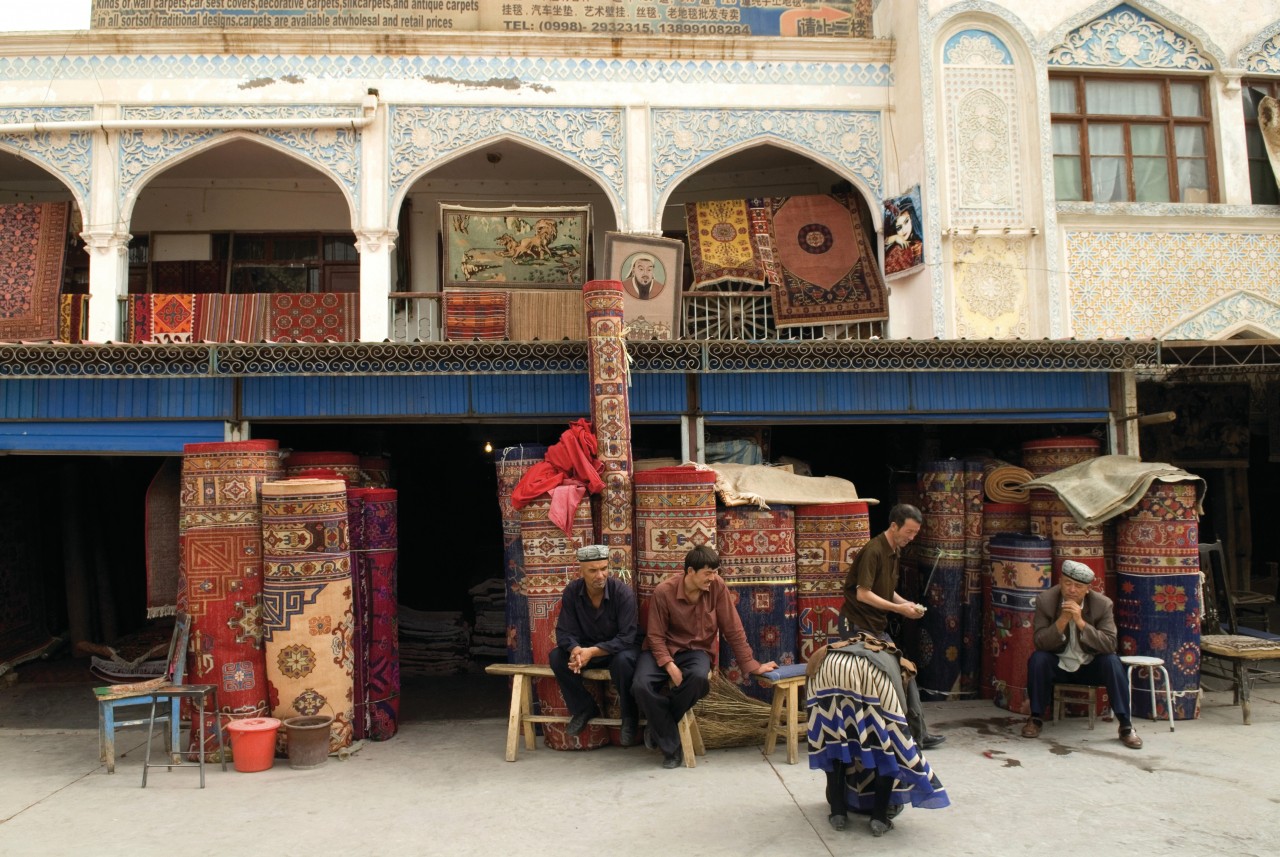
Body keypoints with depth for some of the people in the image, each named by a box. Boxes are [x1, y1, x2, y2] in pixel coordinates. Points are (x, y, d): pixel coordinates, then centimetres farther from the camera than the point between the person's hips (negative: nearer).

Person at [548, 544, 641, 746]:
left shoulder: (623, 592, -23)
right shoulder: (571, 592, -13)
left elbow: (627, 637, -27)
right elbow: (564, 632, -13)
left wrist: (591, 652, -37)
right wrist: (576, 650, -36)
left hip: (620, 647, -4)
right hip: (586, 648, 4)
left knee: (623, 661, -37)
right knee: (556, 657, -21)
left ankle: (629, 716, -11)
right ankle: (584, 707, -1)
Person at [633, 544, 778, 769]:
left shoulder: (717, 586, -11)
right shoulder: (664, 591, -16)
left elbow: (733, 629, -4)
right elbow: (655, 636, -10)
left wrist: (752, 665, -3)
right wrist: (669, 666, -25)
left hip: (696, 650, 1)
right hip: (663, 650, -1)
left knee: (698, 678, -36)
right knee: (642, 685, -31)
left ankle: (659, 727, -9)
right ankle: (671, 744, -10)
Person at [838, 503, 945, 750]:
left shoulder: (895, 552, 10)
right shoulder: (873, 551, -19)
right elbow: (863, 594, -23)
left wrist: (907, 604, 0)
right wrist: (899, 609, -20)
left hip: (877, 627, 10)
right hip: (858, 625, -9)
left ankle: (918, 734, 18)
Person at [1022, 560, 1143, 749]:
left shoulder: (1102, 604, -13)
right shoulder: (1045, 600, -13)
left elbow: (1110, 645, -21)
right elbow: (1040, 643, -18)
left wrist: (1081, 622, -34)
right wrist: (1062, 620, -33)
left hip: (1090, 666, 1)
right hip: (1058, 666, 0)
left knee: (1112, 661, -28)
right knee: (1038, 659, -29)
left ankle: (1126, 726, -16)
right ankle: (1036, 718, -11)